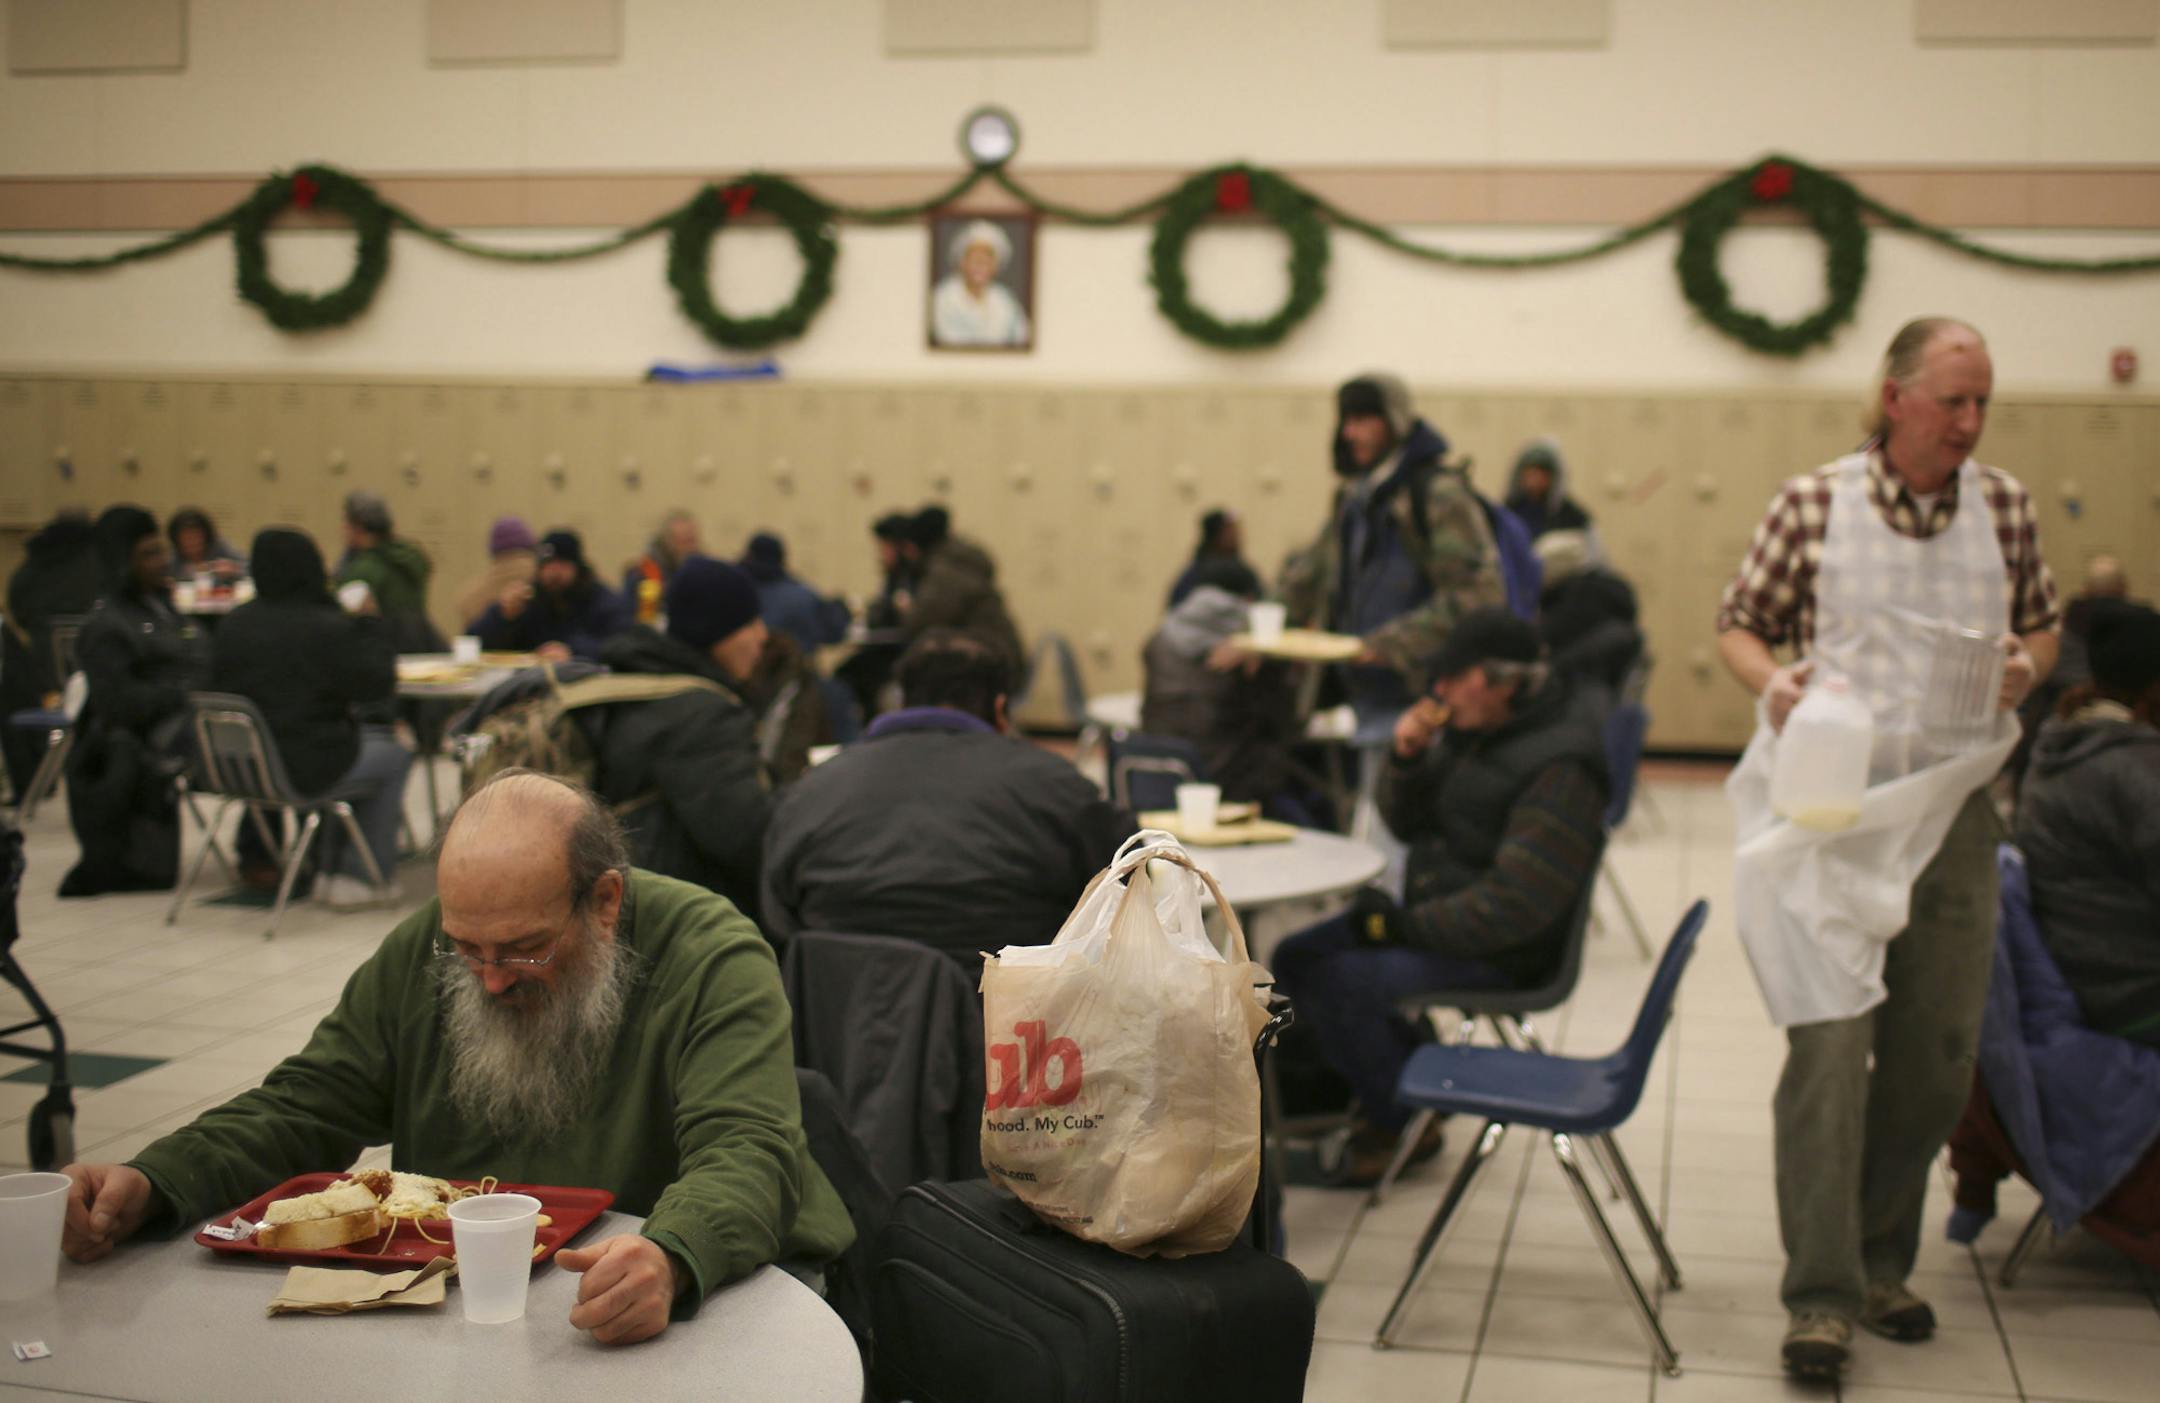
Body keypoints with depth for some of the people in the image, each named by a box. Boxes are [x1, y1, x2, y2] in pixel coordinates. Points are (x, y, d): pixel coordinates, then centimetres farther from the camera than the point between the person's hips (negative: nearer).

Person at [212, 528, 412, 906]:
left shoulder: (233, 625, 1)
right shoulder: (328, 628, -18)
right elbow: (378, 685, -12)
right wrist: (371, 625, 2)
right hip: (309, 769, -7)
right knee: (395, 754, 19)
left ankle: (331, 871, 35)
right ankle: (361, 876, 18)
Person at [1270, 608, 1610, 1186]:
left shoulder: (1561, 771, -23)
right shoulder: (1468, 727, 5)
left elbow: (1515, 904, -26)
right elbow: (1406, 823, 13)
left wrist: (1409, 925, -22)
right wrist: (1407, 759, -7)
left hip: (1498, 953, -9)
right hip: (1434, 914, 10)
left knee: (1340, 981, -23)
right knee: (1296, 958, 3)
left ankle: (1404, 1126, 0)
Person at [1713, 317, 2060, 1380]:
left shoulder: (2004, 506, 5)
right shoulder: (1813, 503, -5)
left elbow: (2043, 623, 18)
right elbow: (1738, 625, 3)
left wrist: (2026, 665, -5)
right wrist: (1771, 679, -17)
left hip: (1953, 812, 4)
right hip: (1831, 804, -4)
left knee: (1938, 1056, 10)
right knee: (1831, 1044, -10)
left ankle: (1880, 1263, 28)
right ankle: (1822, 1295, -2)